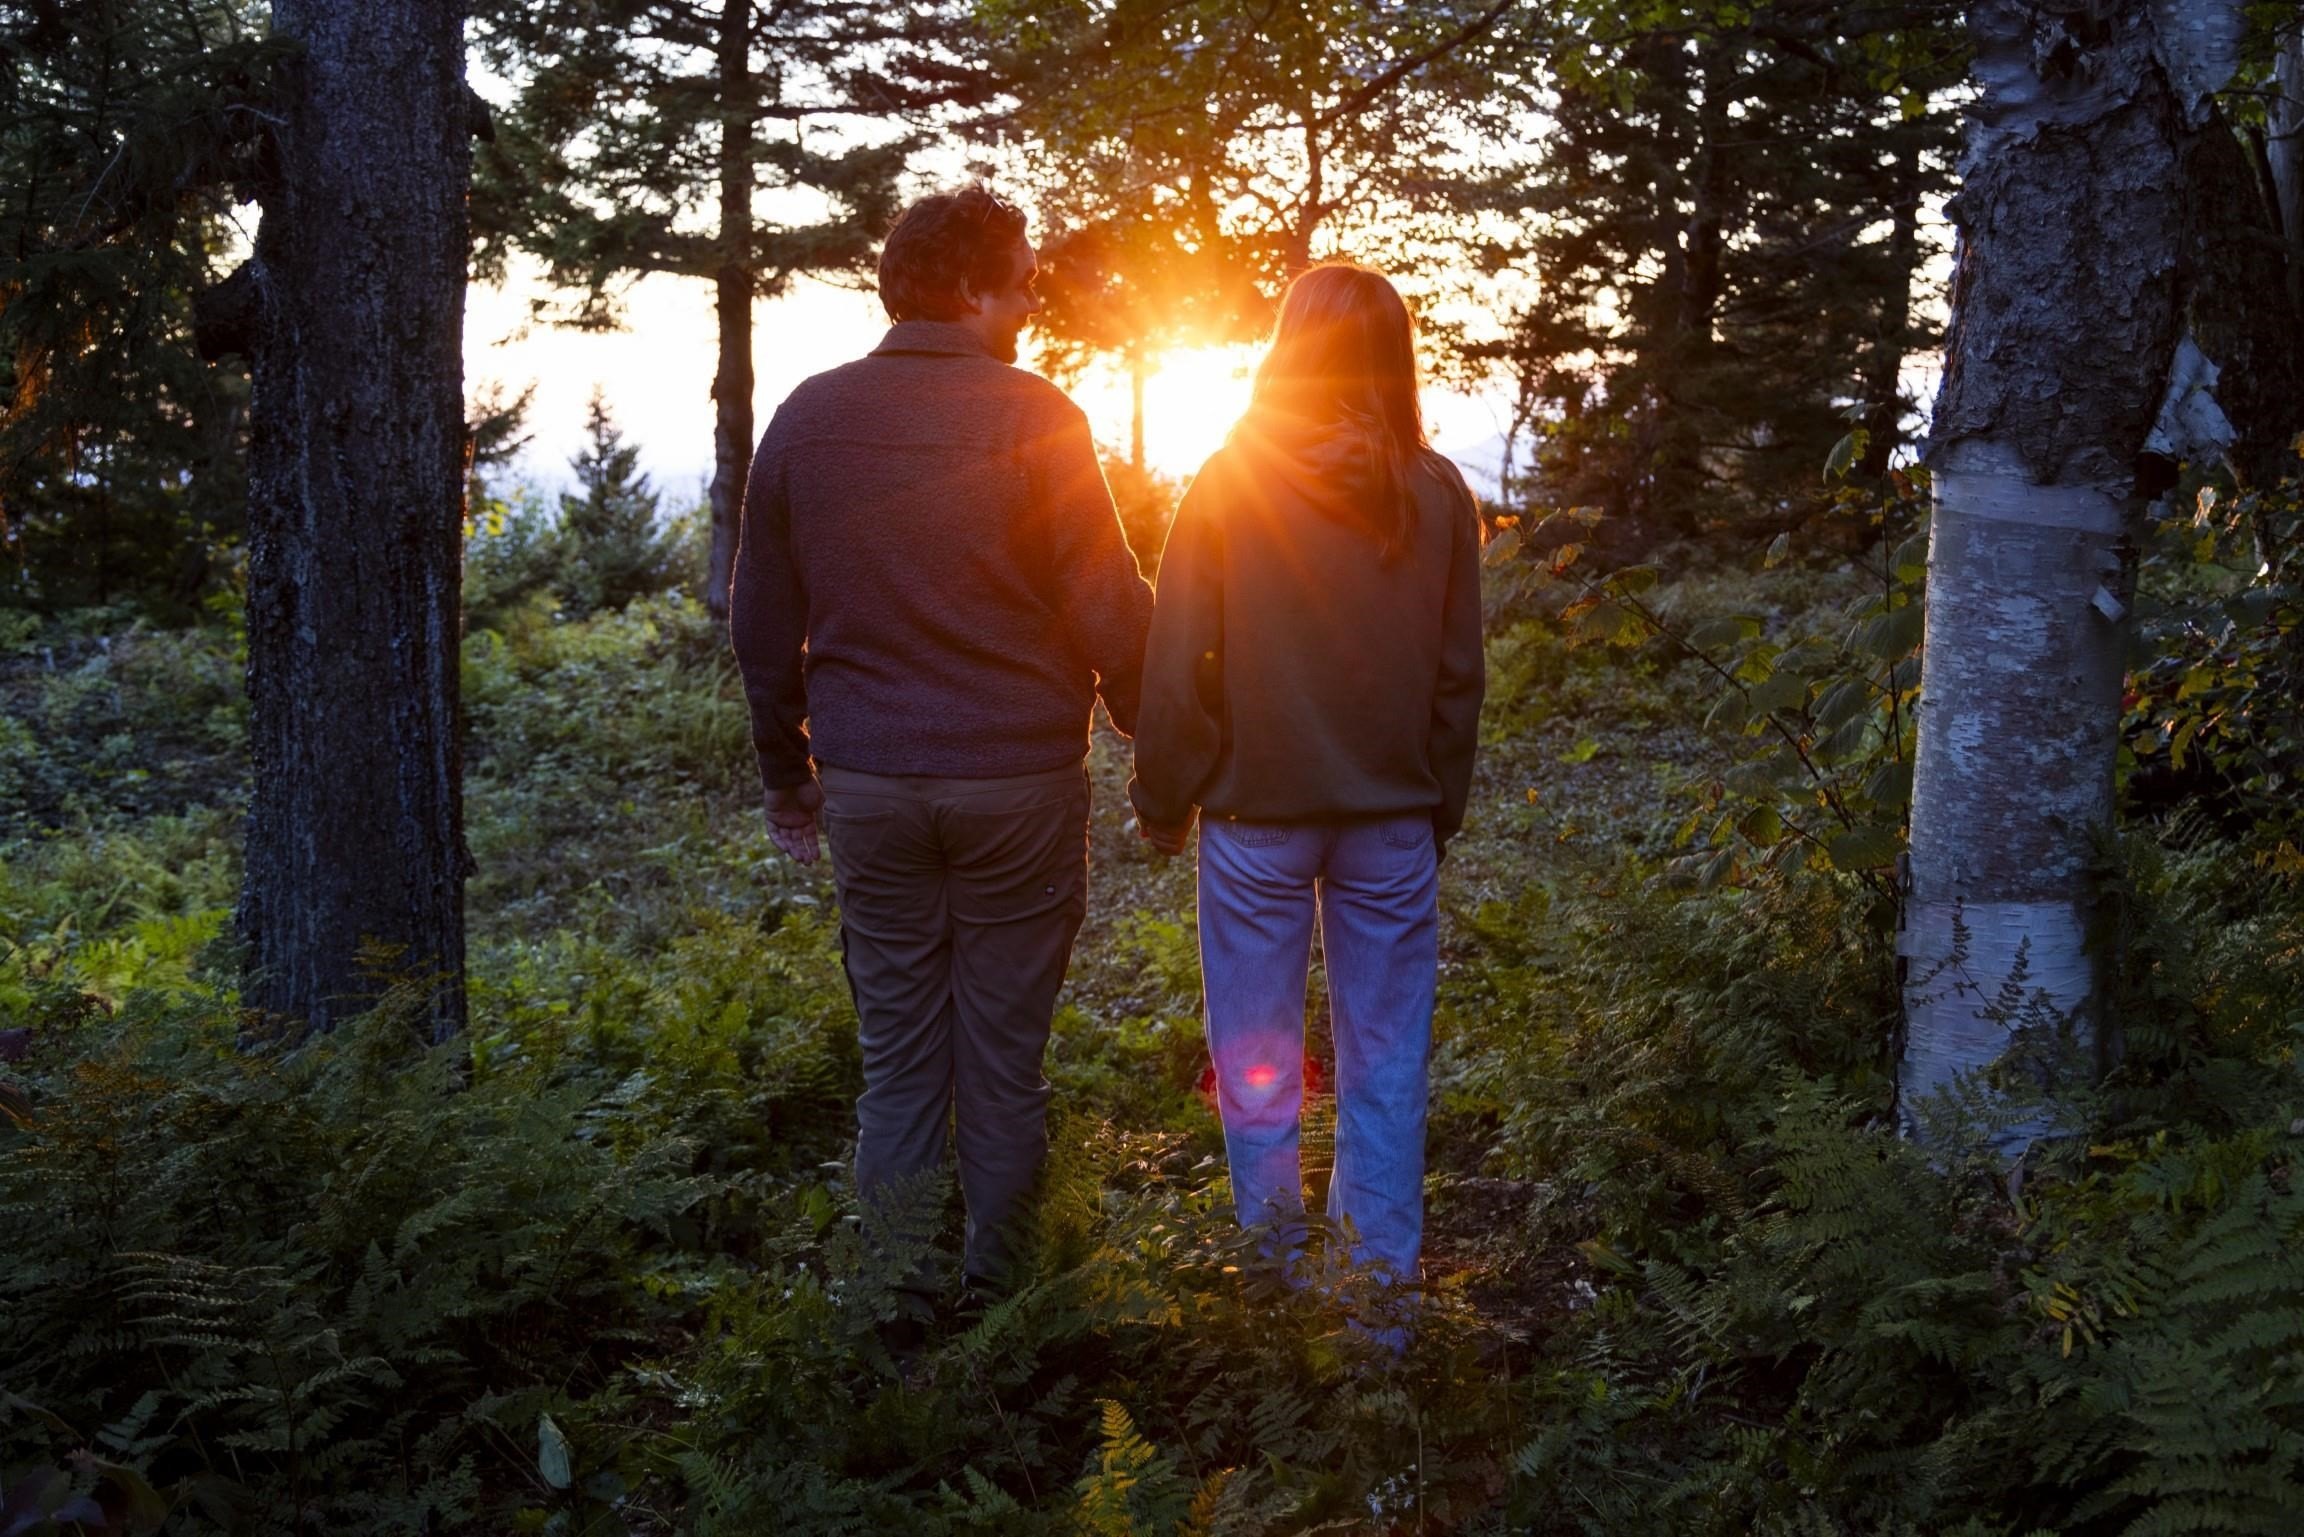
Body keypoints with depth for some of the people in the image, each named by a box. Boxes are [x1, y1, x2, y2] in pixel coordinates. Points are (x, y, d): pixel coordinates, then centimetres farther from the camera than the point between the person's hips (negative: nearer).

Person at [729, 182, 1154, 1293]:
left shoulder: (807, 416, 4)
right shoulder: (1032, 416, -9)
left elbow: (761, 620, 10)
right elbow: (1109, 609, -10)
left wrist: (785, 772, 20)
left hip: (868, 786, 3)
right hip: (1017, 782, -3)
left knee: (896, 1066, 11)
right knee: (1002, 1070, 8)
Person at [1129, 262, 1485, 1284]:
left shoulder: (1227, 488, -7)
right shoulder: (1436, 494, 0)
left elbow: (1176, 670, -7)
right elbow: (1459, 675, 5)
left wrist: (1163, 804, 4)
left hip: (1257, 816, -2)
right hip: (1393, 820, 2)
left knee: (1257, 1069, 10)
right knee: (1385, 1067, 11)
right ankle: (1382, 1285, 18)